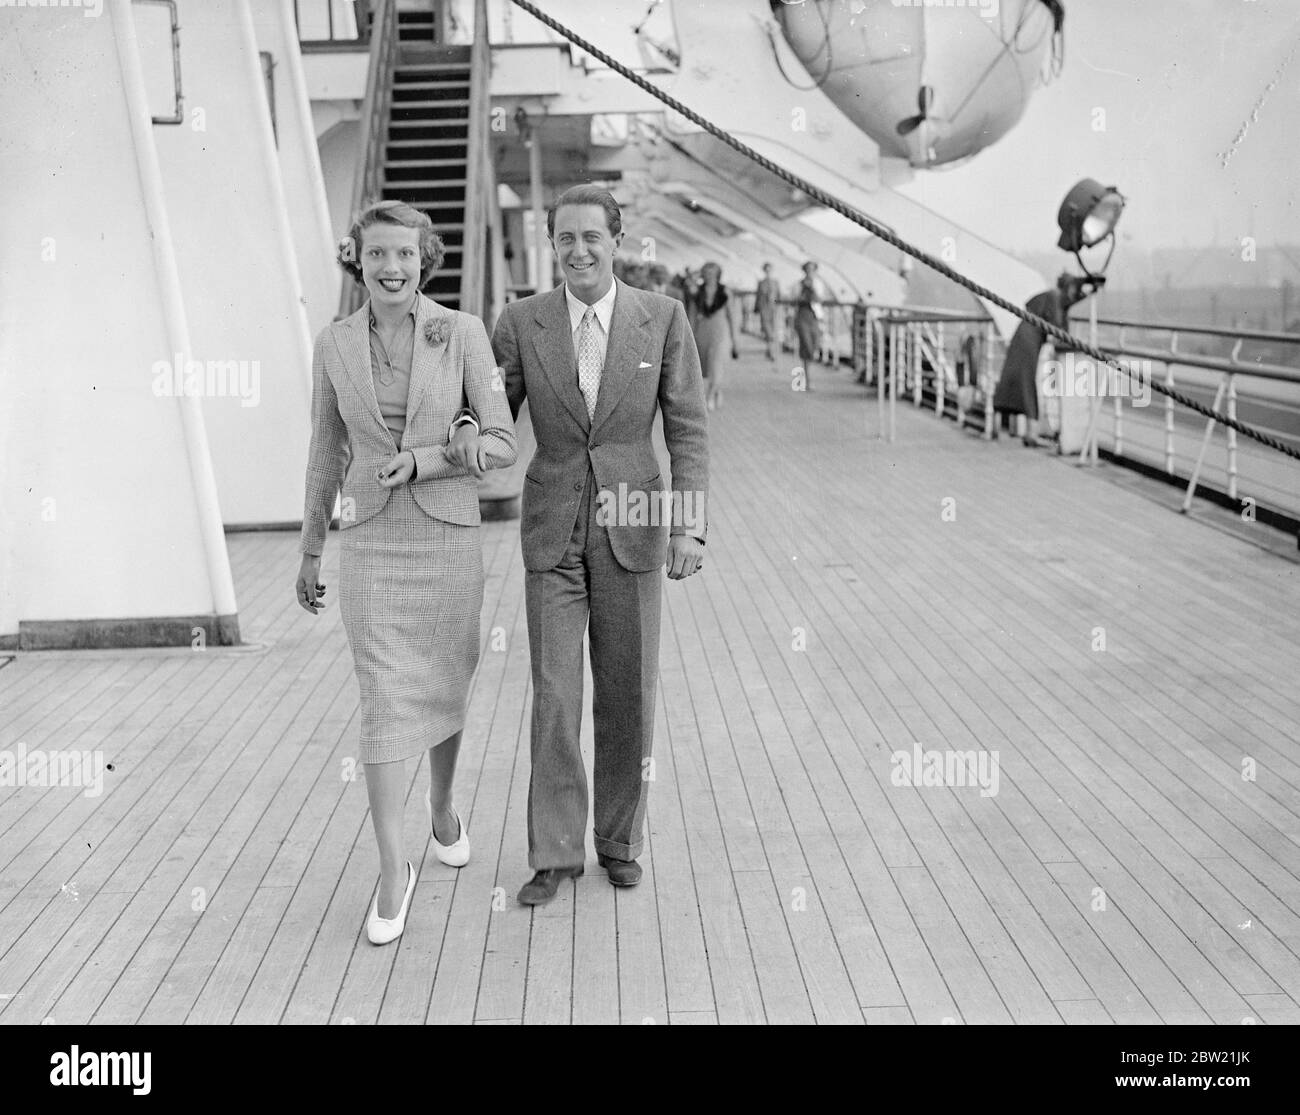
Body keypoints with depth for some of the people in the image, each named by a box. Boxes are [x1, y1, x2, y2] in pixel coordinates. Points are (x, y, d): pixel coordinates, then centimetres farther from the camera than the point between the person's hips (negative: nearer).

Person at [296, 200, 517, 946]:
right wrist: (310, 553, 14)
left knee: (443, 687, 15)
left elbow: (502, 445, -7)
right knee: (386, 702, -6)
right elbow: (327, 455, 10)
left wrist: (421, 460, -21)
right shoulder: (335, 345, 1)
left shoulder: (464, 332, -5)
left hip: (449, 536, 0)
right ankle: (394, 874, 5)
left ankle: (443, 803, 43)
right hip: (371, 542, 0)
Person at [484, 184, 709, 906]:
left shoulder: (663, 318, -4)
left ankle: (619, 838, 26)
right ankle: (554, 854, 12)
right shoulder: (521, 322, -2)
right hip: (553, 529, 0)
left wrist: (693, 526, -15)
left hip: (632, 526, 0)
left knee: (628, 694, 7)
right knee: (554, 695, -1)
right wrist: (466, 440, -20)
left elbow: (688, 431, -5)